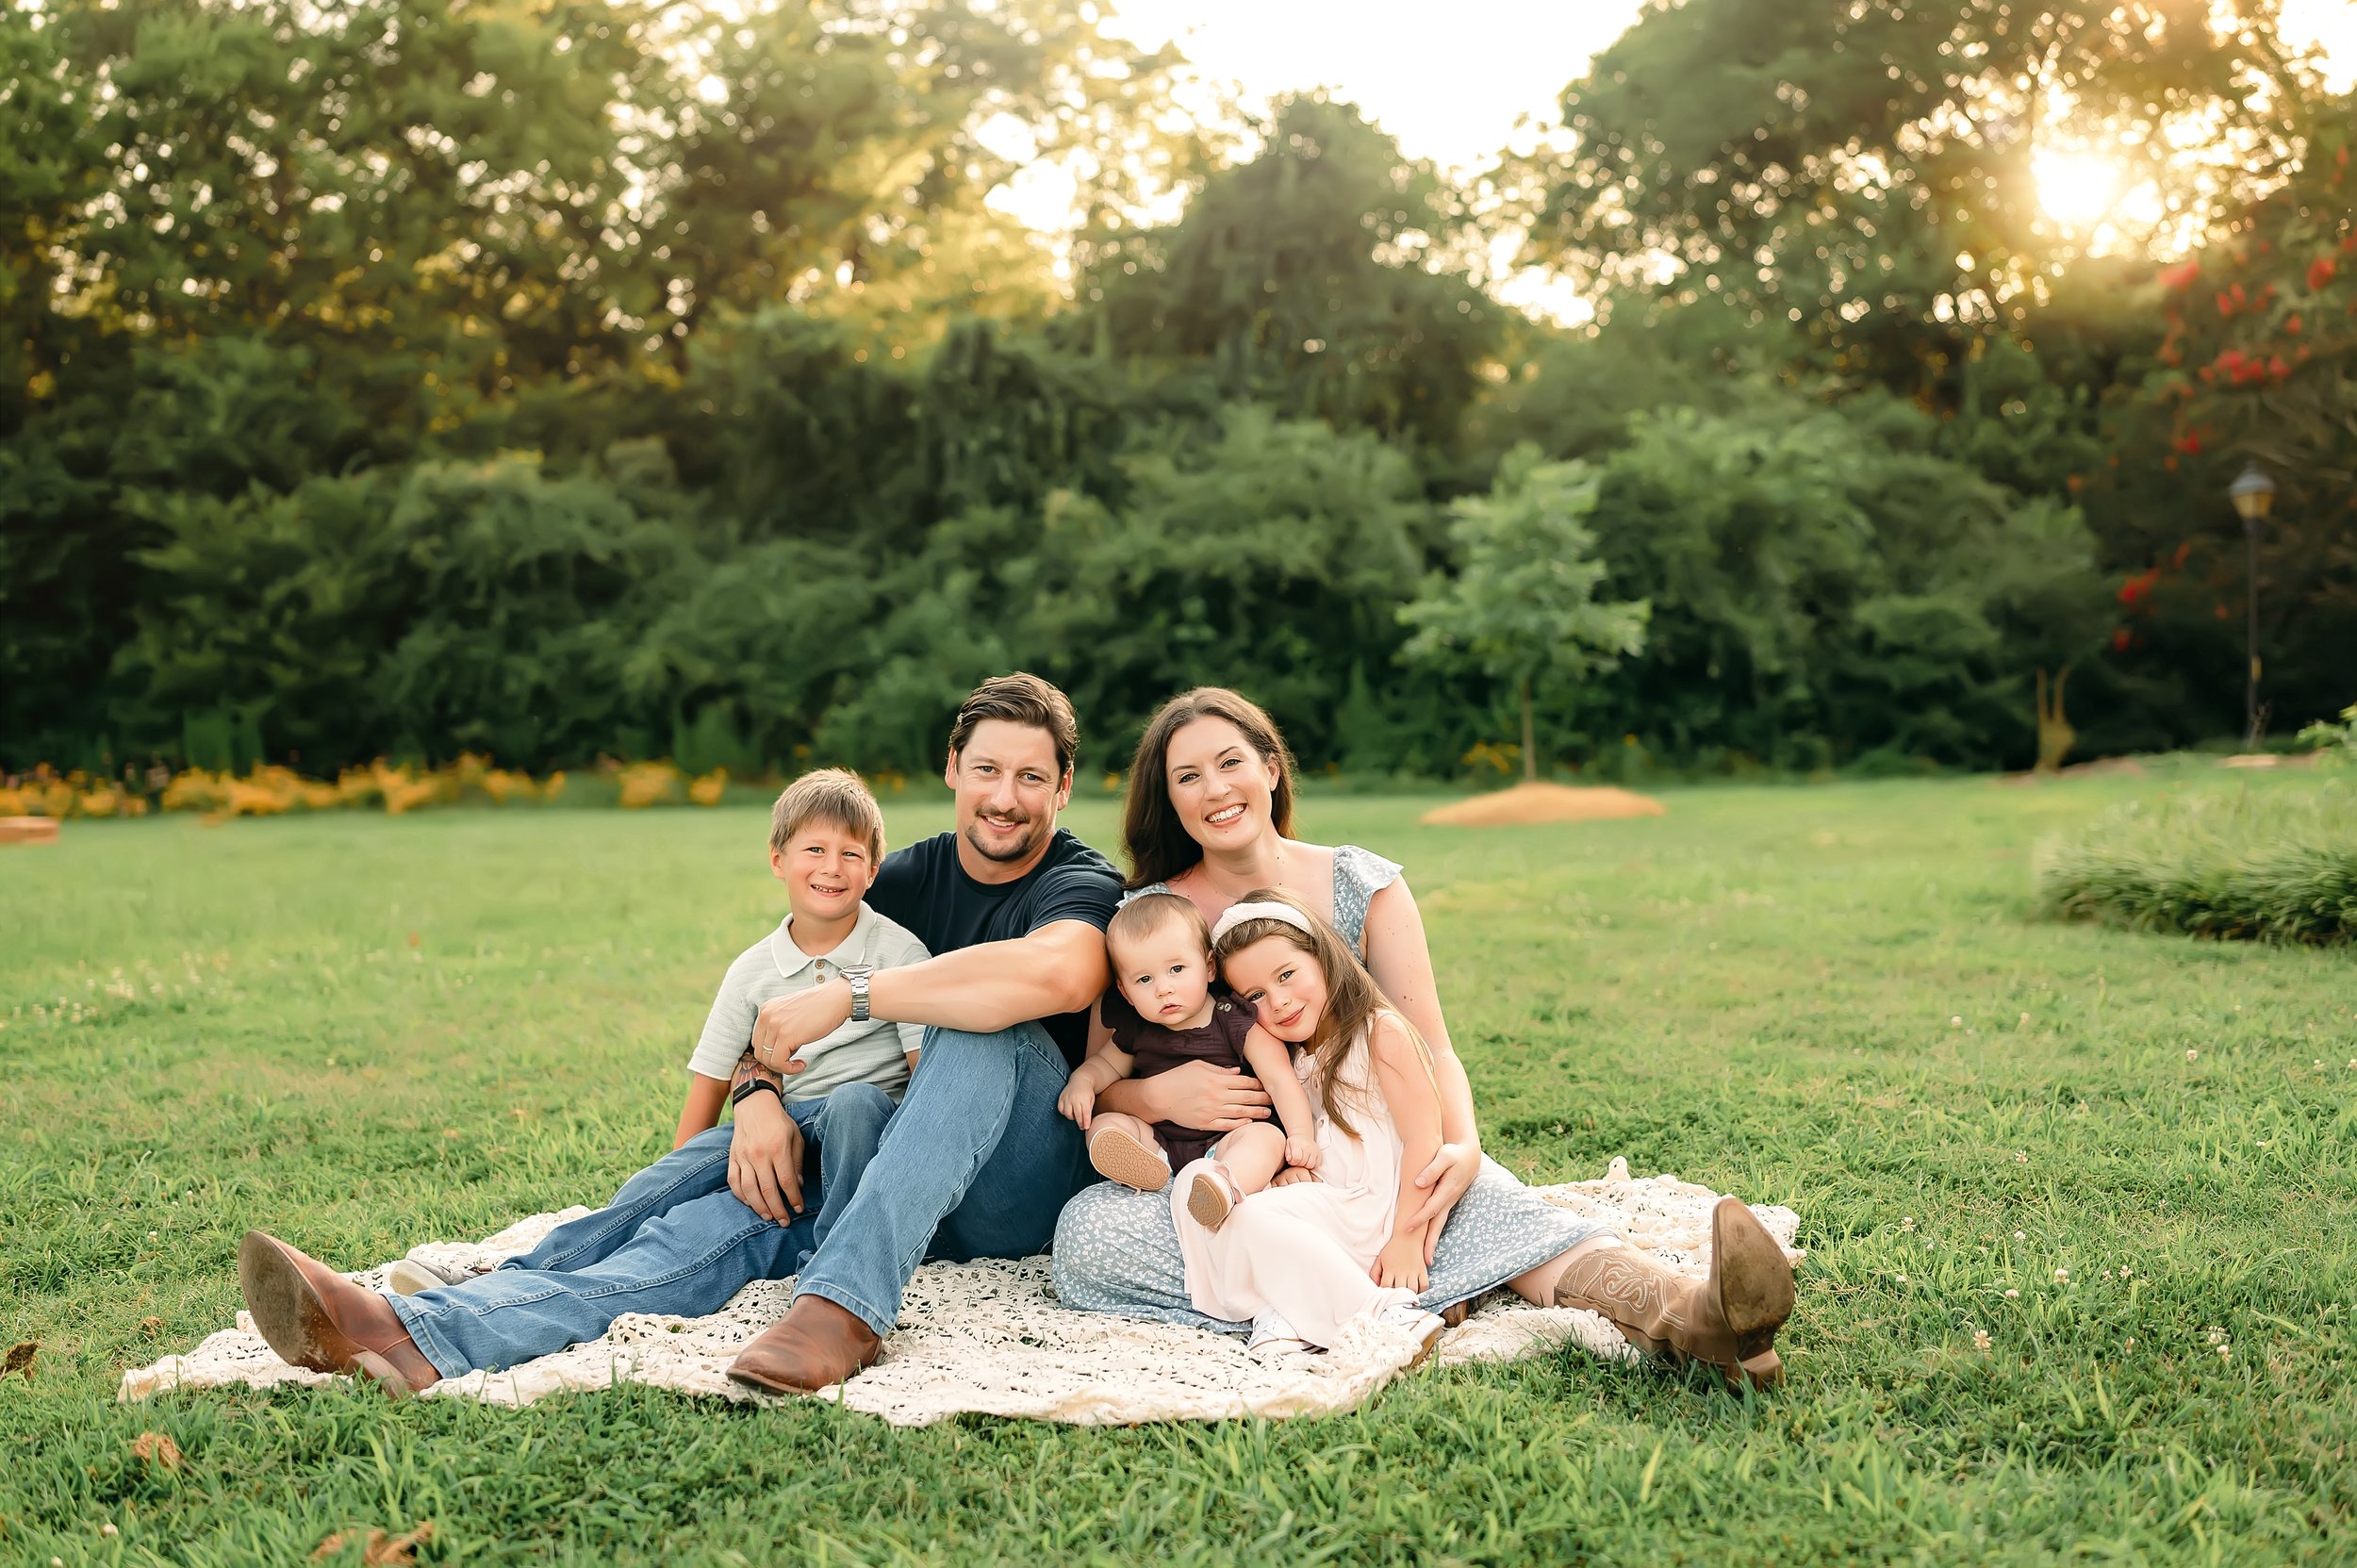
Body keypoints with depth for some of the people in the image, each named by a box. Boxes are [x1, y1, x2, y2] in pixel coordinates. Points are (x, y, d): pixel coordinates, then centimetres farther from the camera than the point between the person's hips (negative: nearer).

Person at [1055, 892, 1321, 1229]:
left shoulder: (1237, 1024, -6)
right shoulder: (1137, 1031, 8)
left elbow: (1280, 1079, -11)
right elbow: (1107, 1063, 27)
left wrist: (1301, 1135, -25)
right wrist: (1082, 1083, 4)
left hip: (1224, 1143, -4)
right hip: (1158, 1145, 4)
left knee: (1268, 1137, -31)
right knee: (1103, 1125, -13)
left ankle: (1226, 1184, -62)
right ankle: (1145, 1171, -44)